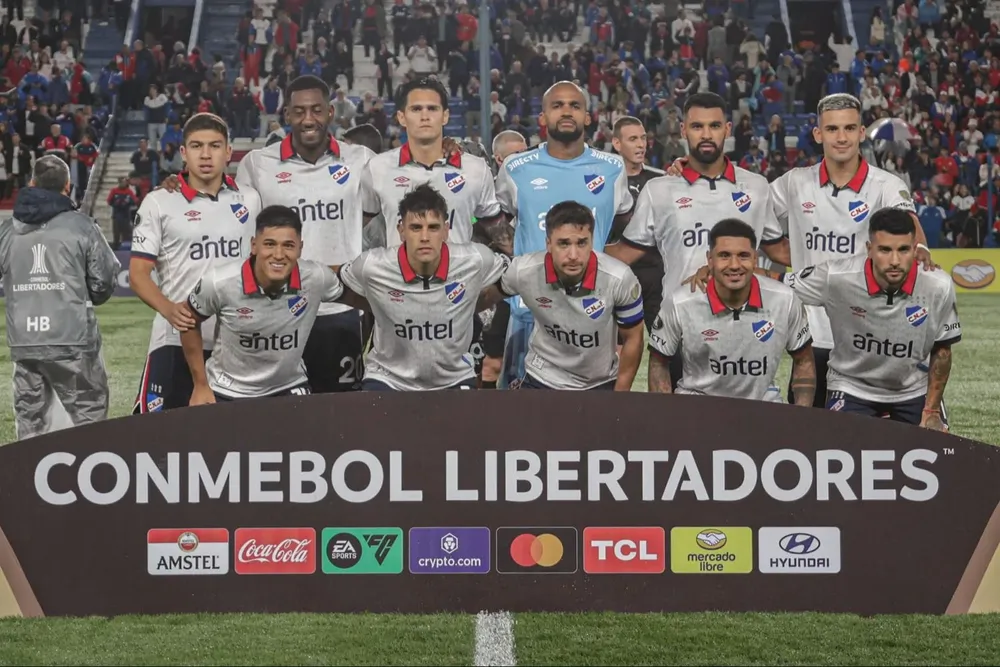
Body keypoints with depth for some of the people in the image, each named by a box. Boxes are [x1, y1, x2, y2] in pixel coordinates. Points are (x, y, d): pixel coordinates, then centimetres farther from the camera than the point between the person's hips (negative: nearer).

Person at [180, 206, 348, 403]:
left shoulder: (318, 278, -20)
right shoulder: (219, 283, -22)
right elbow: (189, 322, -4)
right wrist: (200, 385, -1)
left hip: (289, 389, 1)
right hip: (227, 393, -1)